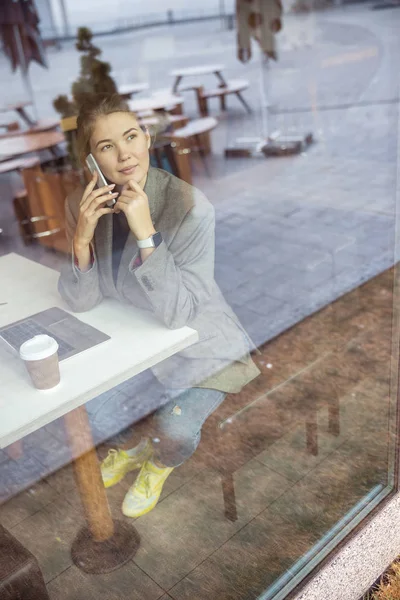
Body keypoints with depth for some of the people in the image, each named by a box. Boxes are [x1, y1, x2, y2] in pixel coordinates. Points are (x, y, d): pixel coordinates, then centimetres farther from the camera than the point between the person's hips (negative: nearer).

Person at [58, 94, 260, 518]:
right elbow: (80, 301, -10)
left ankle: (158, 465, 18)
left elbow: (178, 314, -29)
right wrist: (82, 237, -27)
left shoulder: (190, 208, -27)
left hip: (200, 347, -5)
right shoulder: (83, 204, -11)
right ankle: (132, 448, 29)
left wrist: (146, 233, -38)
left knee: (174, 430, -24)